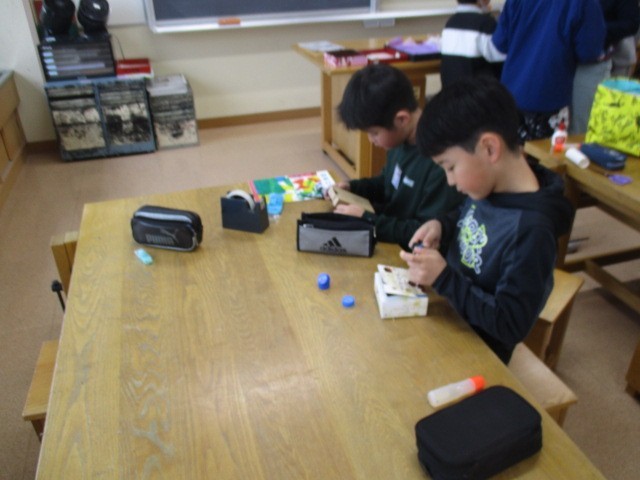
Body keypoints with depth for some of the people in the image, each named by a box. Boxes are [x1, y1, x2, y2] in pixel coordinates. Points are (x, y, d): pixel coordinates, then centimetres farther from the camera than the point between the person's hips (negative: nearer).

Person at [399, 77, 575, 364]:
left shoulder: (531, 231, -31)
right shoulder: (489, 187, -8)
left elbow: (511, 326, -26)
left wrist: (443, 278, -28)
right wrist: (442, 226, -7)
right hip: (444, 311, 7)